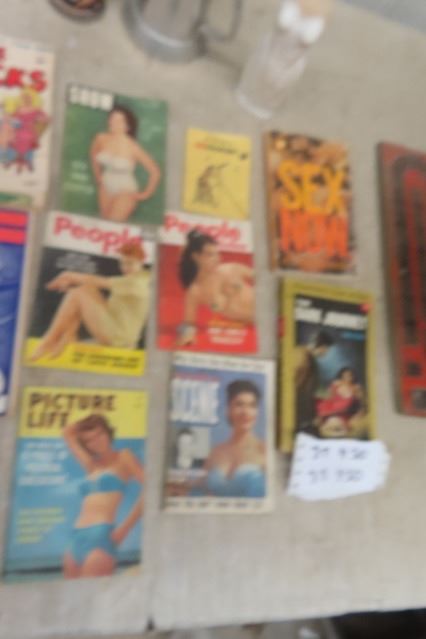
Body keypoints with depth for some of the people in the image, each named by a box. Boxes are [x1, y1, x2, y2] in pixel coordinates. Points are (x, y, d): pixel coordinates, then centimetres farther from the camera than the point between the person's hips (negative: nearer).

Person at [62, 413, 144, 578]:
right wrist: (87, 421, 23)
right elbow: (68, 433, 32)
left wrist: (126, 526, -10)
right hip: (77, 538, 7)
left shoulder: (123, 458, 5)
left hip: (101, 535, -7)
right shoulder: (92, 465, 21)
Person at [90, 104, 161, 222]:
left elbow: (155, 172, -17)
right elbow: (94, 155, 14)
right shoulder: (101, 138, -10)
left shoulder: (133, 148, -23)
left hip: (125, 191, -5)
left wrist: (145, 194, -9)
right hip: (106, 188, 5)